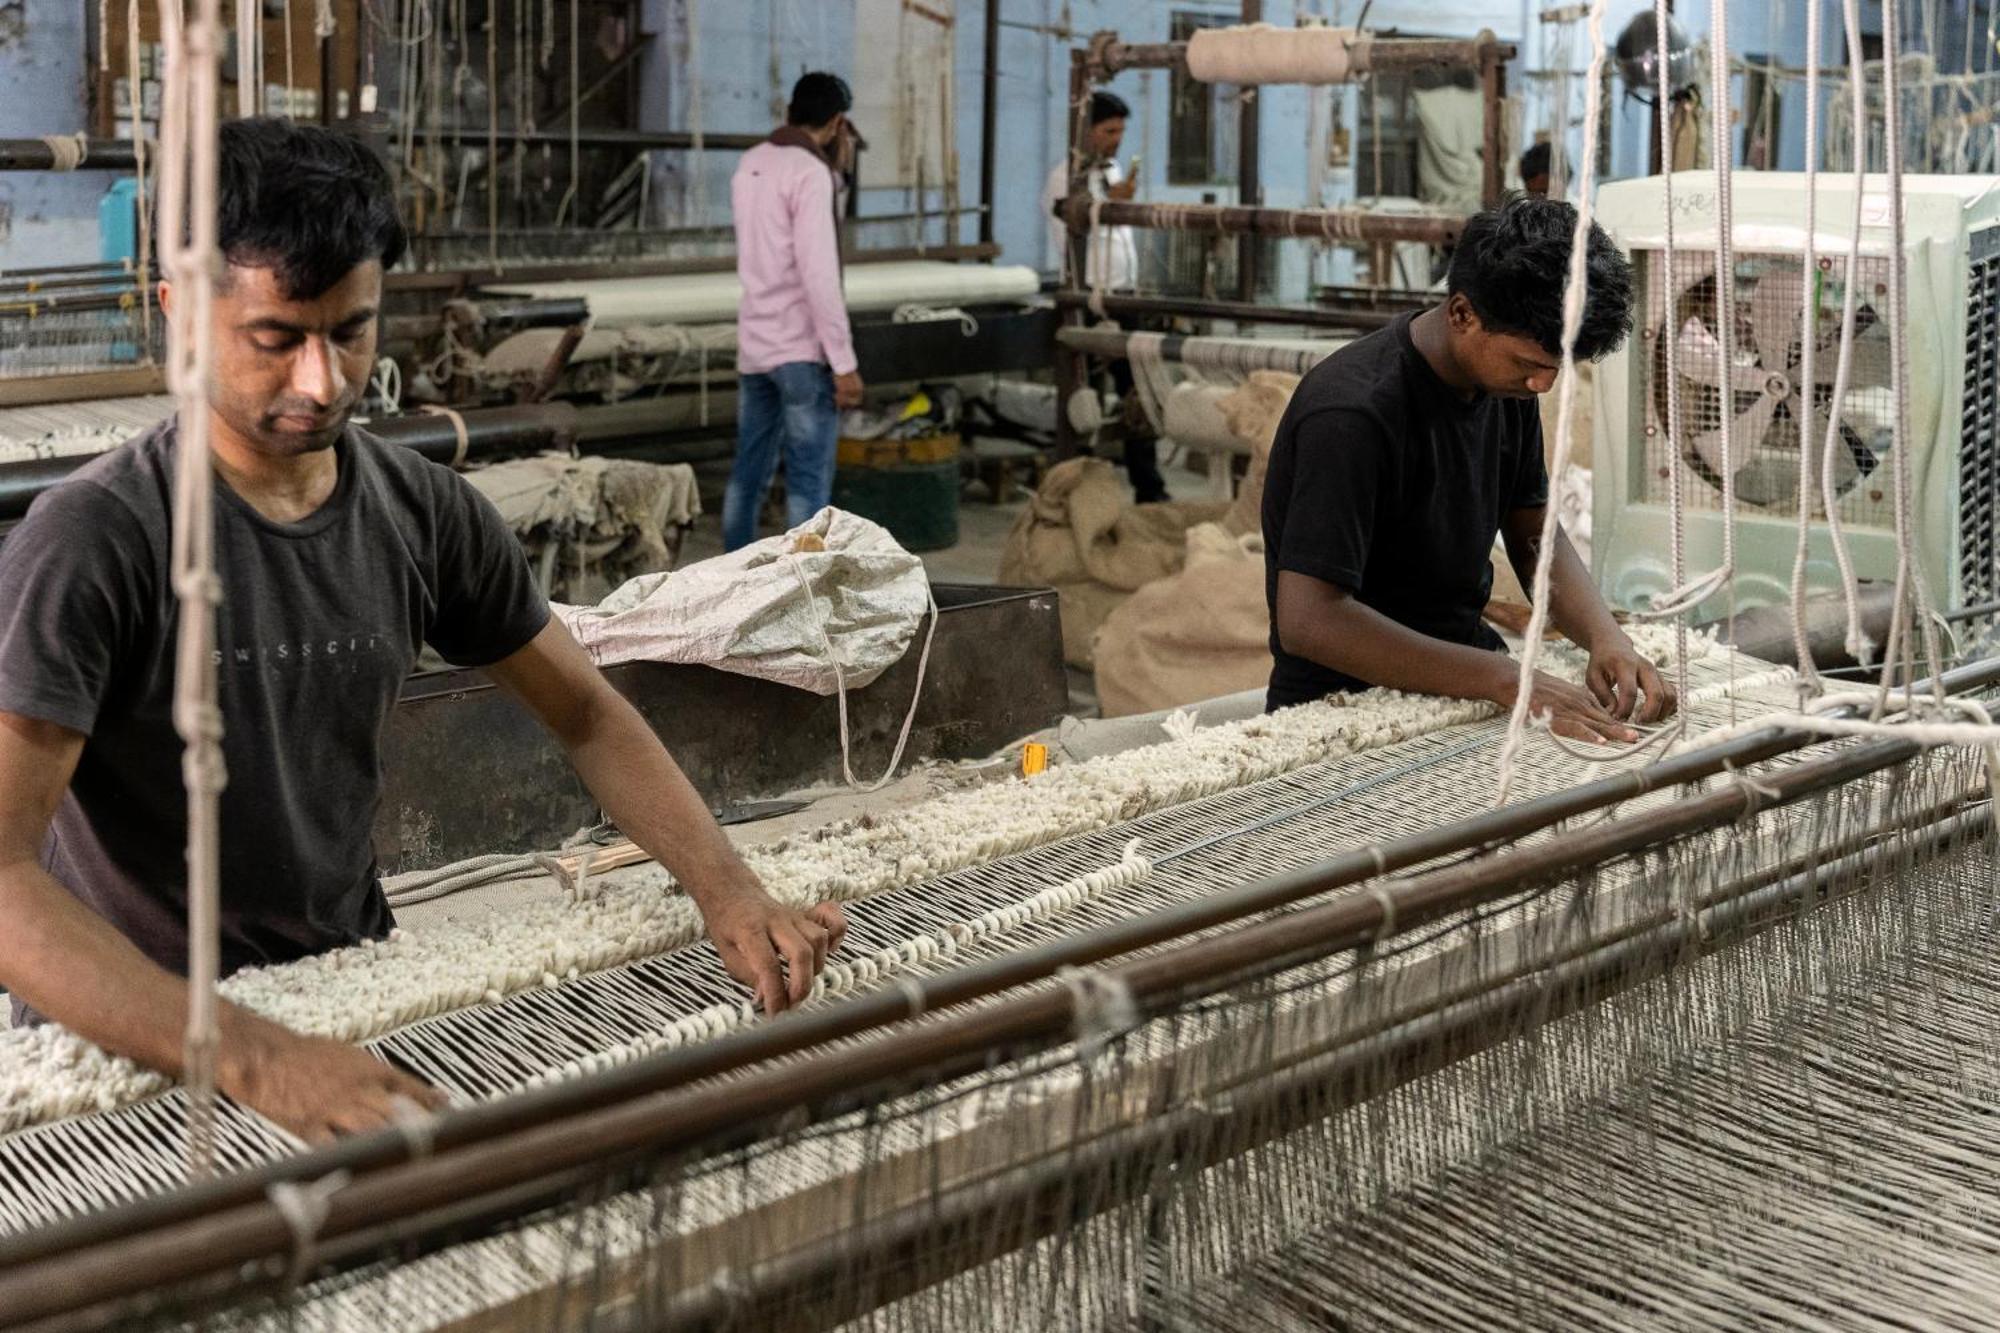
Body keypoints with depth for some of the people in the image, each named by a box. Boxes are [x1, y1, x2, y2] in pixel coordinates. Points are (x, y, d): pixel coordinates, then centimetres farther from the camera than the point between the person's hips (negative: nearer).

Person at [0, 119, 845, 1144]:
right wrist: (247, 1057, -39)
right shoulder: (91, 542, -17)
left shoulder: (426, 515, 0)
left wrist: (727, 890, -7)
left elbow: (586, 714, 10)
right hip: (128, 1041, -5)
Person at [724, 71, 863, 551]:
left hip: (754, 344, 8)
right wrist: (844, 362, -19)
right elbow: (819, 275, -20)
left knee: (748, 474, 14)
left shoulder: (750, 165, 12)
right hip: (801, 350, -8)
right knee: (809, 483, -5)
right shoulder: (809, 172, -13)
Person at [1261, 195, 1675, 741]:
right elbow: (1308, 620, -30)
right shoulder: (1353, 413, -24)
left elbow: (1536, 537, 12)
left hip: (1465, 671, 8)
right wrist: (1508, 680, -32)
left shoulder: (1508, 379, 3)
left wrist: (1607, 637, -10)